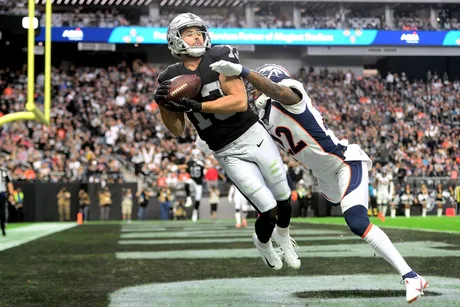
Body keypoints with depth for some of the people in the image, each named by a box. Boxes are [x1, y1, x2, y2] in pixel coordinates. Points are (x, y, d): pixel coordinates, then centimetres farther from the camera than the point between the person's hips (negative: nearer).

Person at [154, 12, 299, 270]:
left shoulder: (220, 58, -7)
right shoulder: (172, 79, -2)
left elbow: (240, 102, -17)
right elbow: (178, 131, 1)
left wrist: (197, 106, -24)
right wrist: (163, 105, -17)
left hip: (255, 135, 1)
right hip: (229, 154, 0)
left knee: (284, 200, 11)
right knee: (268, 211, -7)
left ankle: (283, 237, 44)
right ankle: (262, 242, 27)